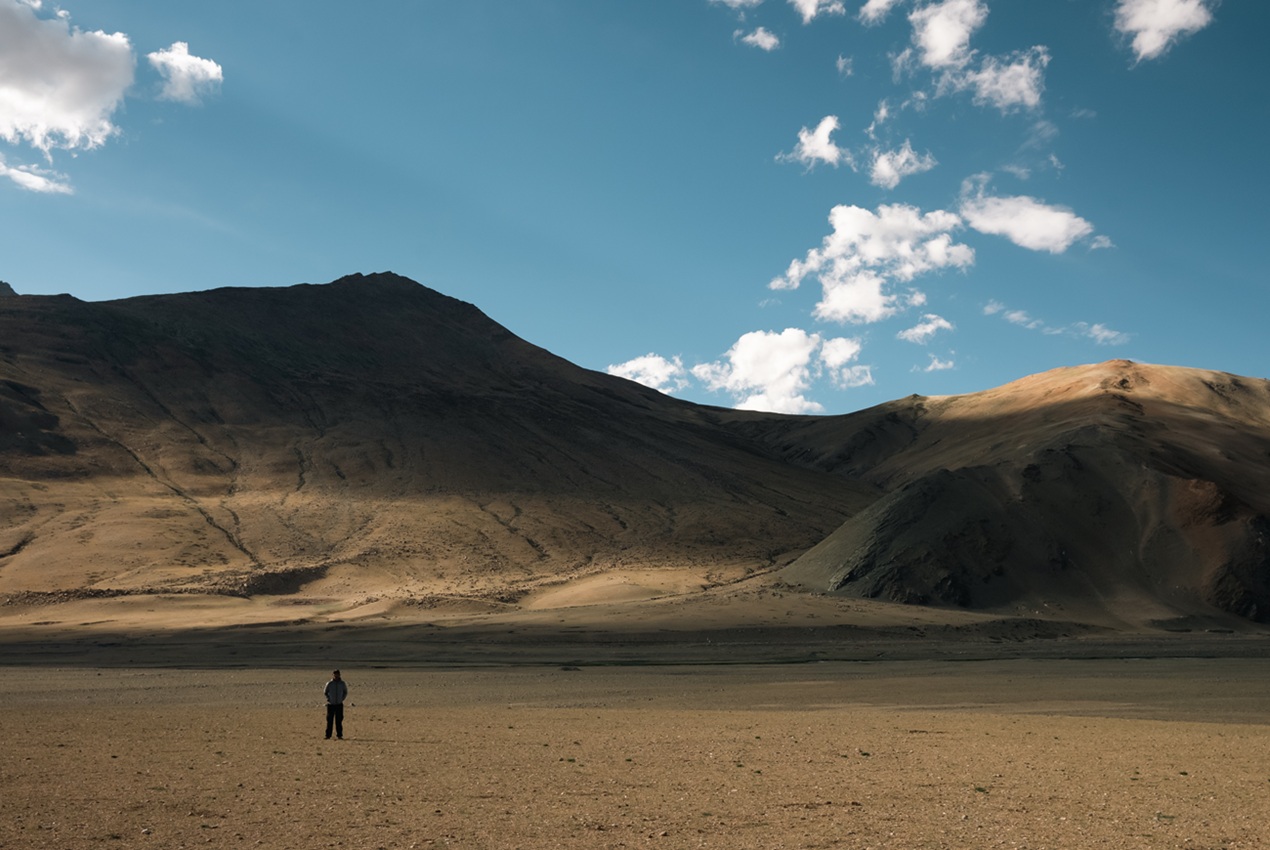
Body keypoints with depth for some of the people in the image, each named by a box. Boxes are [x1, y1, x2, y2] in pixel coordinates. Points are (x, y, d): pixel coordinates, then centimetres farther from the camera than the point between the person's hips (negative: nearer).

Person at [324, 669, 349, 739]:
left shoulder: (342, 683, 0)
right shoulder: (329, 684, -4)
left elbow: (345, 692, 14)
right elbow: (325, 692, 8)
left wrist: (342, 699, 3)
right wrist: (328, 699, -1)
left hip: (339, 704, 1)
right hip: (331, 704, -1)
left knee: (339, 720, 3)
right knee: (329, 720, 1)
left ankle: (339, 735, 9)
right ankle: (328, 735, 6)